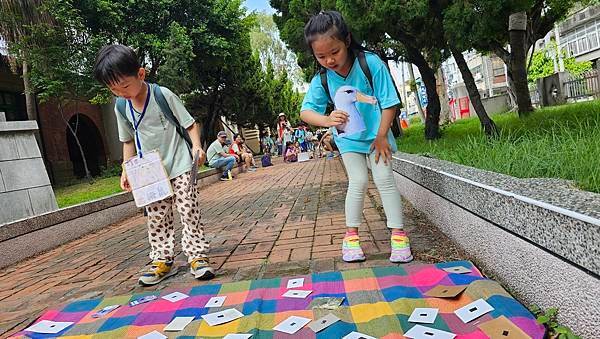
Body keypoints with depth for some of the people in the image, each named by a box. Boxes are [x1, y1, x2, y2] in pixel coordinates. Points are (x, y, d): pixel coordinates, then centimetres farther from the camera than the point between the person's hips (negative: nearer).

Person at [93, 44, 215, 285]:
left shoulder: (163, 95, -12)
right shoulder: (121, 108, 3)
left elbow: (189, 123, -6)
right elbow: (128, 141, 15)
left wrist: (196, 146, -21)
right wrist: (127, 170, 8)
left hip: (179, 166, -4)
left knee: (189, 211, -4)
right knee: (157, 218, 7)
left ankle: (197, 256, 5)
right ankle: (162, 260, 17)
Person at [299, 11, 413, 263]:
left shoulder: (371, 63, -22)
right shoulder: (322, 79, -16)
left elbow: (389, 103, -17)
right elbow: (305, 111, -20)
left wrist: (381, 137, -15)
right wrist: (326, 120, -41)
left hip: (376, 134, -1)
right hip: (348, 139, 1)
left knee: (384, 179, -7)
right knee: (358, 182, -6)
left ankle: (398, 234, 1)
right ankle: (351, 235, 7)